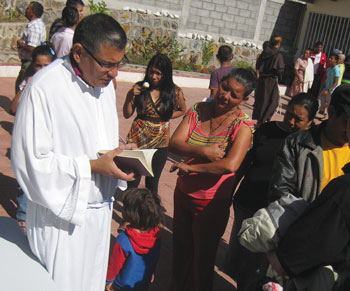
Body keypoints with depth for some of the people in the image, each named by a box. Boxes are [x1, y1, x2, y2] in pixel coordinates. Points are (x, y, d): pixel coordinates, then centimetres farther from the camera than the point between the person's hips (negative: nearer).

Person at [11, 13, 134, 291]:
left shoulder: (105, 83, 5)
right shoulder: (44, 88, -21)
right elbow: (30, 160, -21)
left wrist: (121, 156, -4)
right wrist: (91, 166, -23)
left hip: (99, 209, 7)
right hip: (62, 213, -7)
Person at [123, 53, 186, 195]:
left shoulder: (175, 92, -4)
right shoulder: (139, 88, -4)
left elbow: (182, 110, 15)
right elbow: (127, 114, 1)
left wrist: (167, 116, 0)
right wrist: (130, 96, -15)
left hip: (160, 141, 1)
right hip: (138, 139, 0)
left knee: (152, 183, 12)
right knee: (132, 180, 0)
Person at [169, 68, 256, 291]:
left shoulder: (243, 126, -15)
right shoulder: (198, 110, -2)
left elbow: (230, 165, -31)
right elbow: (174, 143, -10)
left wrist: (189, 167, -23)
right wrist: (203, 151, -26)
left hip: (212, 204, -5)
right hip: (183, 194, 5)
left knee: (203, 258, 13)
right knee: (180, 250, 23)